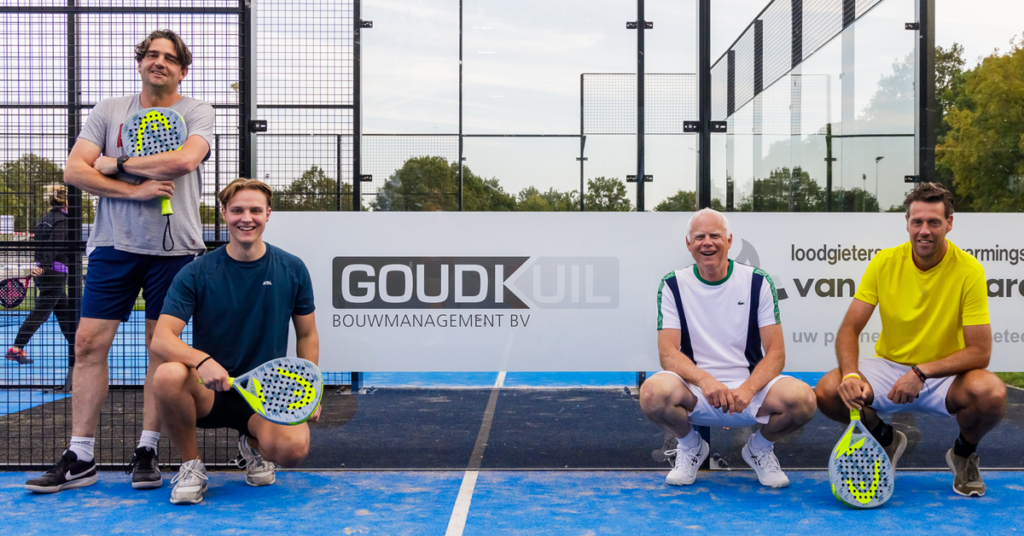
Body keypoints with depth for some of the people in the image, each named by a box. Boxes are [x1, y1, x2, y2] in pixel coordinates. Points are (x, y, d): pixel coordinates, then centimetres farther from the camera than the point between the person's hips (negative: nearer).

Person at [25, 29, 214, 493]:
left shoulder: (197, 112, 3)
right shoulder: (108, 110, 10)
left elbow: (184, 160, -16)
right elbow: (74, 170, -1)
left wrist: (118, 163, -8)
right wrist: (134, 190, -12)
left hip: (174, 247, -2)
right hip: (114, 245, 2)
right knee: (89, 343, -1)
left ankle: (146, 451, 15)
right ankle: (79, 458, 8)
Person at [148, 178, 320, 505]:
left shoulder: (292, 270, 1)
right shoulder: (195, 274, -5)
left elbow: (307, 336, 12)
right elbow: (161, 339, -14)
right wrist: (202, 360, -34)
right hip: (209, 392, 0)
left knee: (292, 448, -31)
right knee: (168, 375, -35)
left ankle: (254, 443, 10)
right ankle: (191, 466, -7)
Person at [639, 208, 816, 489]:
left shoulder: (758, 282, 1)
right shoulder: (673, 285, 1)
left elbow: (776, 353, -3)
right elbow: (668, 353, -7)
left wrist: (747, 390, -22)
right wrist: (704, 380, -27)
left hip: (749, 391, 1)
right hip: (695, 393, 0)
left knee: (802, 398, -30)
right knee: (653, 392, -34)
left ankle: (760, 447, 7)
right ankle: (691, 446, 3)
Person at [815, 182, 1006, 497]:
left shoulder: (968, 270, -13)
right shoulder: (885, 262, -7)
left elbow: (980, 351, -15)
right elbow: (849, 329, -7)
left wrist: (921, 373, -28)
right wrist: (851, 374, -27)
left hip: (944, 376, -1)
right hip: (889, 366, 2)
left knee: (992, 394, -34)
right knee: (828, 391, -25)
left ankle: (963, 453, 4)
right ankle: (886, 440, 9)